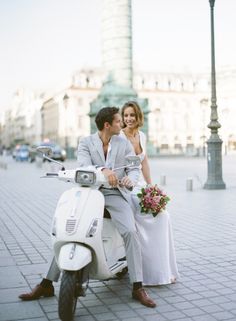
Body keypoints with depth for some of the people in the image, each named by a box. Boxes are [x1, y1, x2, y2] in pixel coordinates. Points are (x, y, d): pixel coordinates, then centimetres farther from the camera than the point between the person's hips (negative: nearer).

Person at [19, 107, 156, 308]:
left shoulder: (125, 144, 10)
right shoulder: (86, 143, 4)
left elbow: (134, 169, 5)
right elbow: (84, 166, -13)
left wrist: (130, 179, -20)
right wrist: (103, 170, -34)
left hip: (116, 195, 0)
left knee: (130, 232, -23)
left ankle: (138, 287, -13)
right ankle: (47, 284, 2)